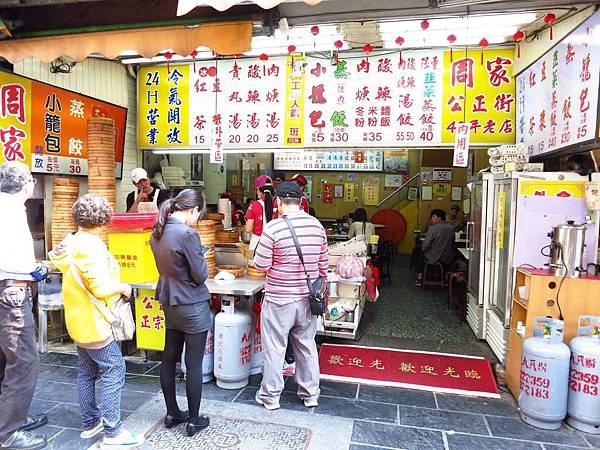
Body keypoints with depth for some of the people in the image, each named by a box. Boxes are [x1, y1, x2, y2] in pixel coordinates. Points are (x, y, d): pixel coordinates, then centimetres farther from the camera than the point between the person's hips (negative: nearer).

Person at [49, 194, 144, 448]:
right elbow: (100, 286, -27)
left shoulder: (70, 243, 8)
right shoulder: (91, 245, -22)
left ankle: (90, 422, 30)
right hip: (95, 322, -10)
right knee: (113, 373, -2)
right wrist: (123, 288, -10)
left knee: (86, 373, 18)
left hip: (78, 320, 10)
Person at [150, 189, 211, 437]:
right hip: (193, 306, -8)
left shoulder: (158, 232, 2)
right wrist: (200, 257, -2)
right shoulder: (188, 234, -23)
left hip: (169, 303, 8)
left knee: (169, 359, 17)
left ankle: (172, 413, 33)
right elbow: (200, 275, -18)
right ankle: (193, 420, 19)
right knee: (194, 365, 5)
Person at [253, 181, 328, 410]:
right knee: (307, 347, 18)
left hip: (279, 300, -5)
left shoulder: (273, 228, -17)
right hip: (307, 299, 5)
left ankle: (270, 396, 24)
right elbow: (323, 263, 6)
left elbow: (261, 265, -14)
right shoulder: (317, 226, 0)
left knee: (274, 349, 10)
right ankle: (310, 394, 31)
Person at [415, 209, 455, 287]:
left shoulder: (433, 228, -19)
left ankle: (419, 278, 21)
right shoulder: (450, 228, 2)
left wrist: (423, 248, 3)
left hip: (434, 259, -5)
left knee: (421, 254, 22)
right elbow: (452, 244, 14)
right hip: (448, 260, 5)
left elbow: (425, 246, -18)